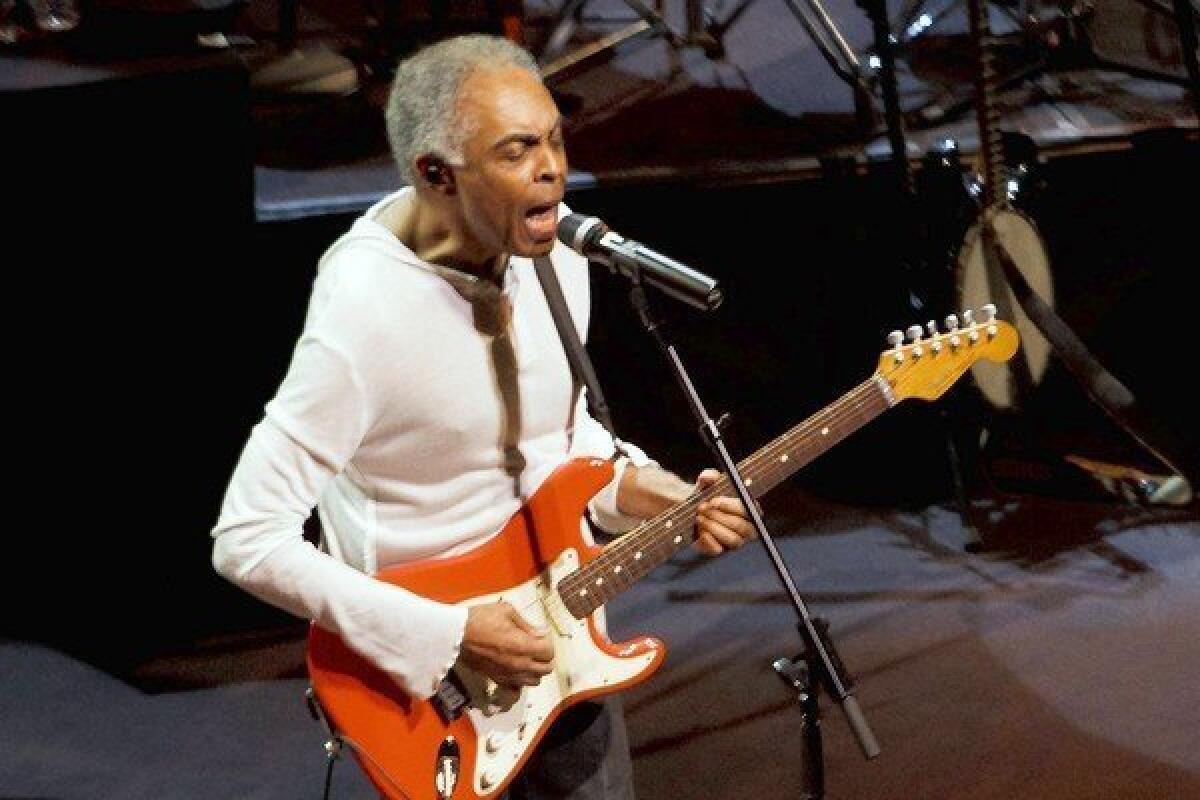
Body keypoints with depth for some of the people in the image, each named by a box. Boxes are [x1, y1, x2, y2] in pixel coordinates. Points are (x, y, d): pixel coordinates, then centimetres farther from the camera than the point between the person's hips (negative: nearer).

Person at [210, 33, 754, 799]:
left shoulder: (554, 244, -5)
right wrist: (448, 634, -26)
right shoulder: (366, 312, -28)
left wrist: (654, 496, -7)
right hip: (420, 662, -6)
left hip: (553, 639, 6)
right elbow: (248, 540, -27)